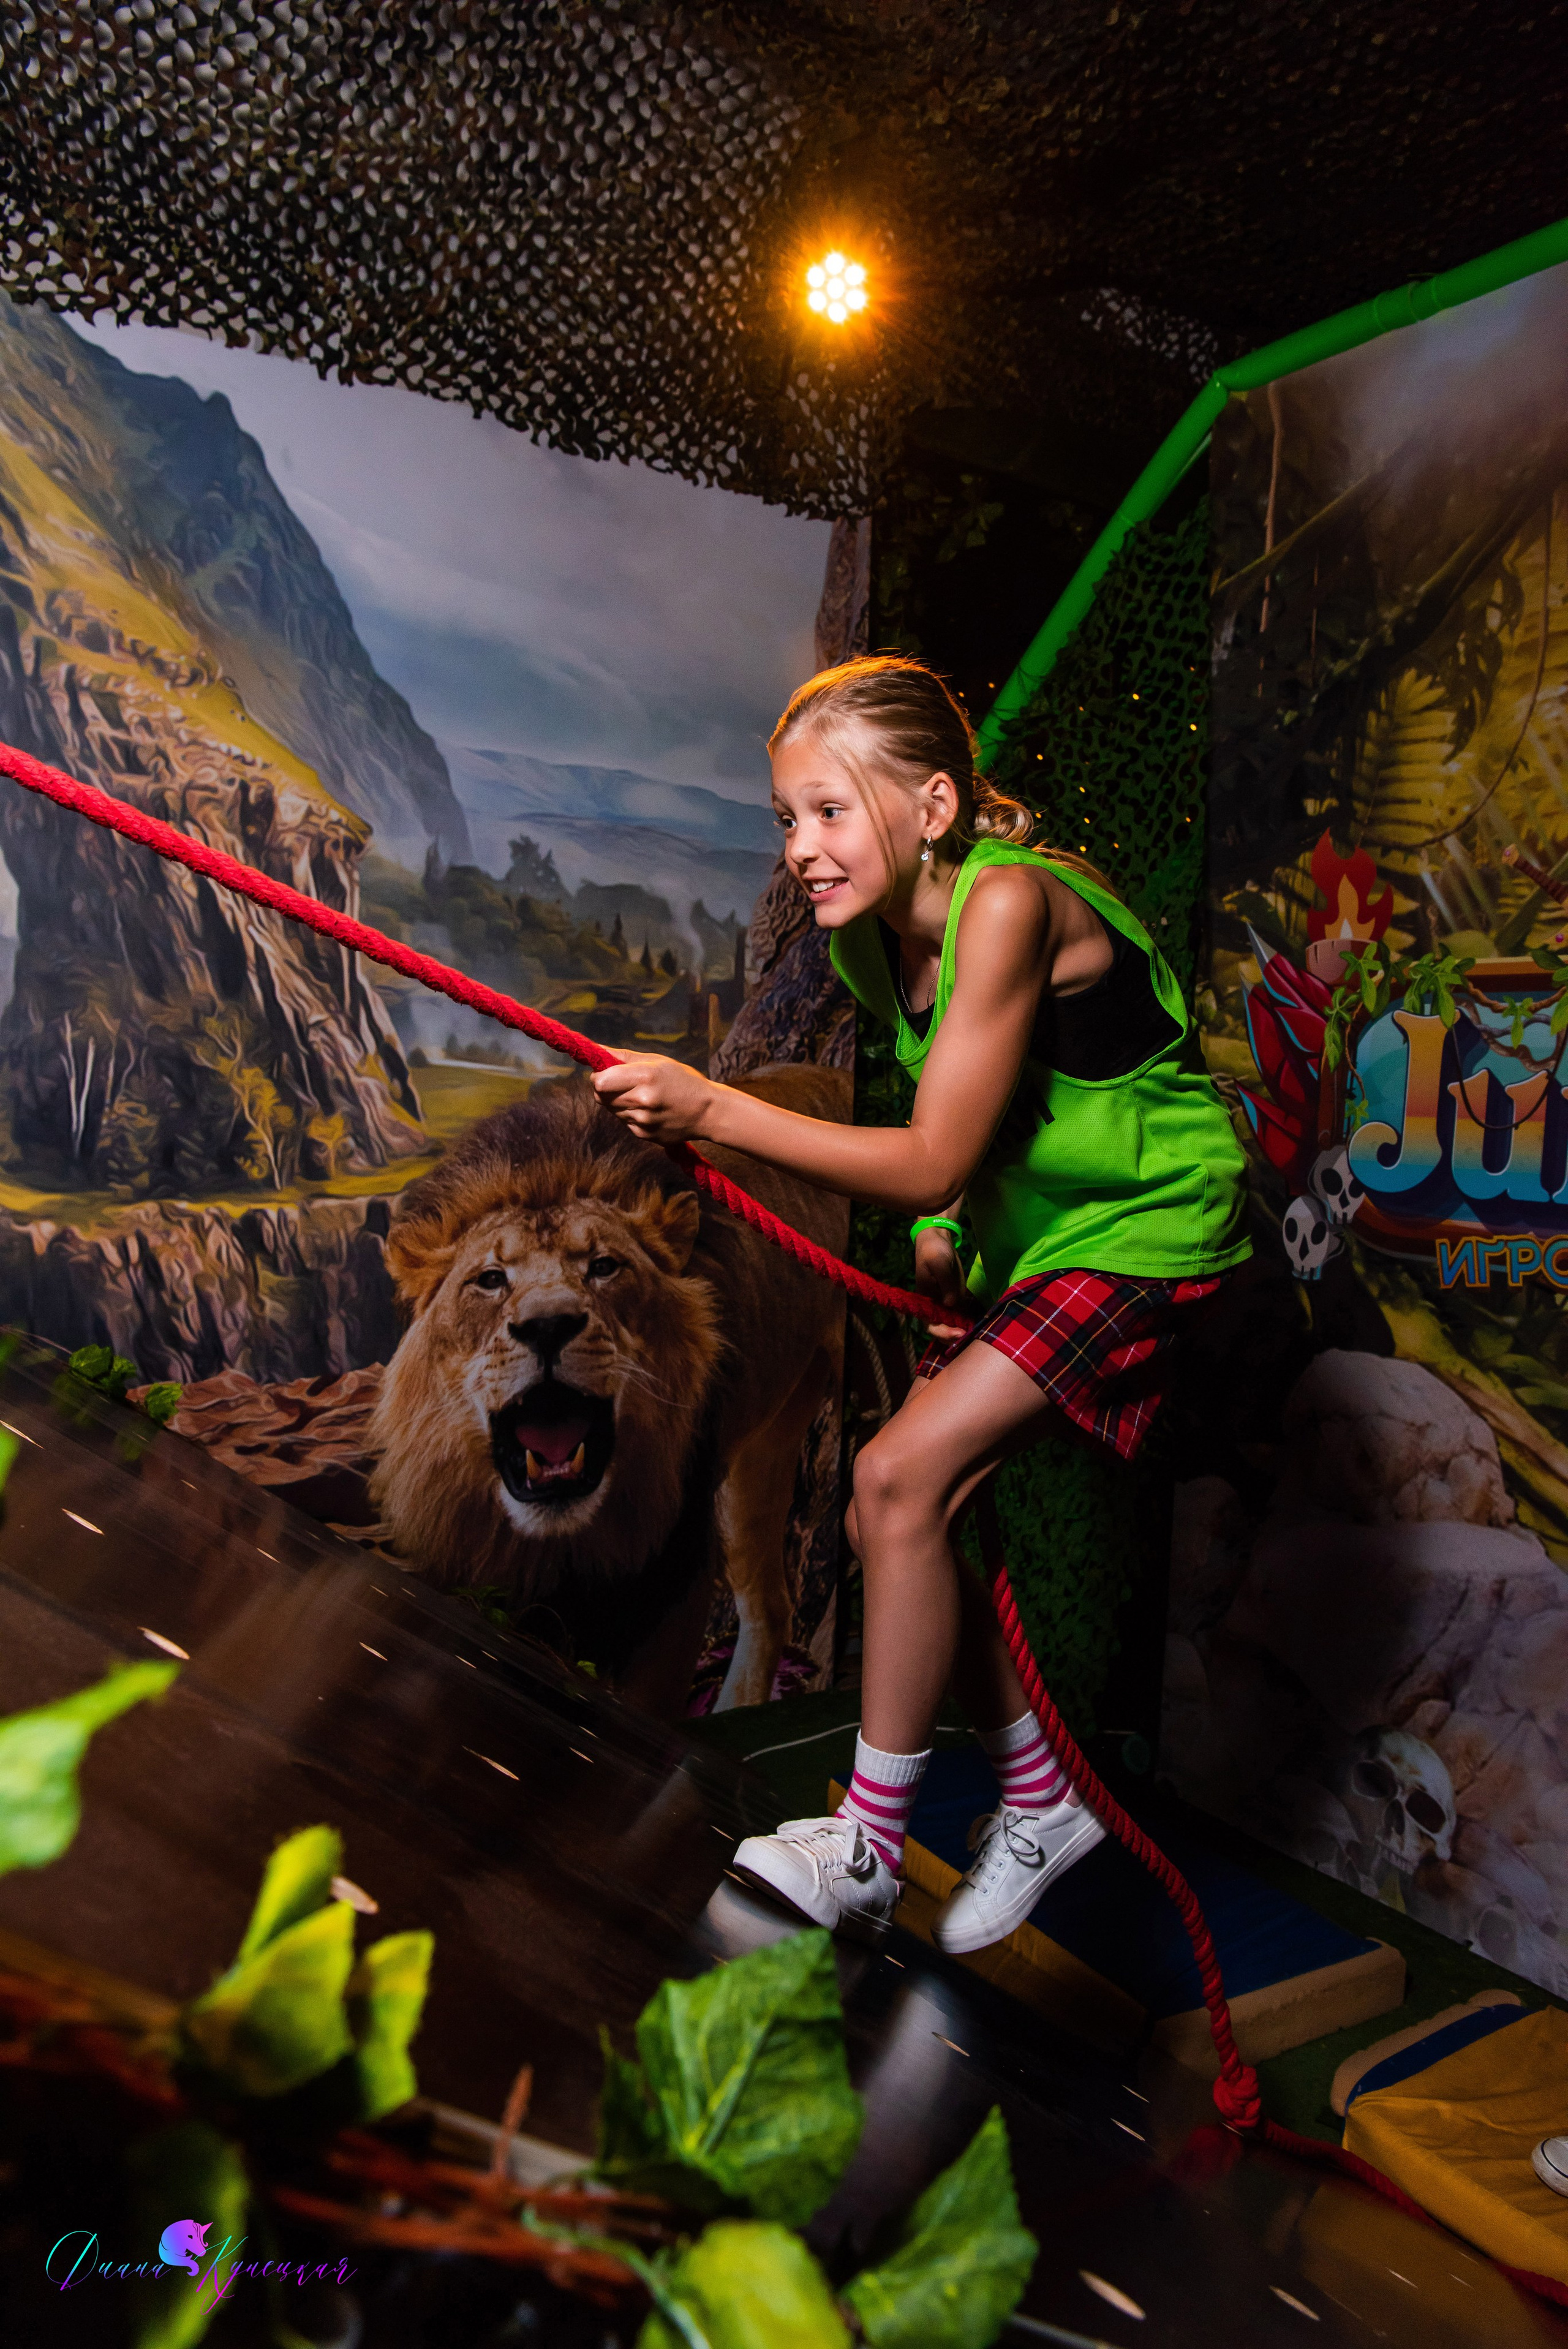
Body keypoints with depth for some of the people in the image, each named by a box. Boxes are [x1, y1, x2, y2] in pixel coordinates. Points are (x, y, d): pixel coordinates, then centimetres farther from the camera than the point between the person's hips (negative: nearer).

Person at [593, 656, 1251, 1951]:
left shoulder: (1007, 903, -26)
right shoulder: (876, 937, -1)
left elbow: (932, 1164, -28)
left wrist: (710, 1107, -31)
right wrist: (943, 1244, -7)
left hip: (1145, 1237, -8)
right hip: (1030, 1239, 8)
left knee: (901, 1474, -17)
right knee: (898, 1518, 3)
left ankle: (867, 1856, 1)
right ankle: (1041, 1800, 23)